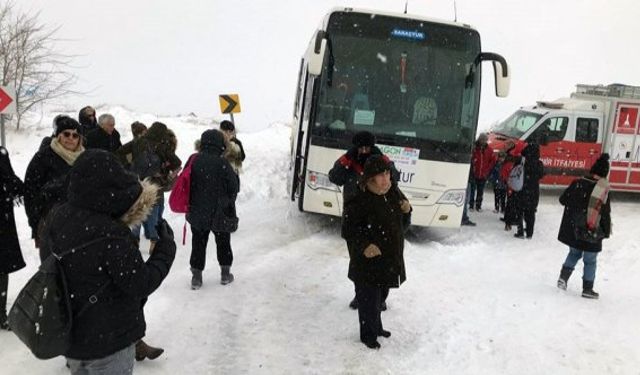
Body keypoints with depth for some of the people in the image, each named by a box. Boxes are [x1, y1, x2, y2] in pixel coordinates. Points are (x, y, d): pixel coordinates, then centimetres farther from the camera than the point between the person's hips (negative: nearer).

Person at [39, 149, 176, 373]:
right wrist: (166, 249, -8)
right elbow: (140, 285, -22)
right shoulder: (110, 234, -29)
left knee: (81, 369, 27)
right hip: (108, 341, -7)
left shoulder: (57, 217, -6)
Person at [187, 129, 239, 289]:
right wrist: (228, 202, 10)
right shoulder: (222, 163, -17)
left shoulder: (194, 161, -5)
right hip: (220, 213, -2)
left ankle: (196, 276, 14)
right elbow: (234, 187, -11)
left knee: (198, 243, 12)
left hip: (197, 212, 3)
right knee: (223, 242, 15)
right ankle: (225, 274, 25)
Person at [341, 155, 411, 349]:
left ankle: (376, 327, 44)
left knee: (378, 295, 24)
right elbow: (348, 229, -21)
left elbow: (400, 220, 18)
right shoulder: (359, 200, -24)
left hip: (390, 258, 7)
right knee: (368, 298, 5)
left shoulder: (393, 191, 0)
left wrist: (406, 208, -5)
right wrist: (364, 246, -35)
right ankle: (368, 334, 26)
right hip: (368, 260, -7)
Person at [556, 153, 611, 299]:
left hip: (572, 230, 4)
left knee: (574, 253, 26)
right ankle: (587, 289, 19)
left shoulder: (578, 183, -5)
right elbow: (606, 213, -12)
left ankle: (563, 276, 13)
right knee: (590, 261, 11)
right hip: (592, 233, -4)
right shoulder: (604, 189, -16)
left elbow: (563, 199, 5)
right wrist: (606, 231, 1)